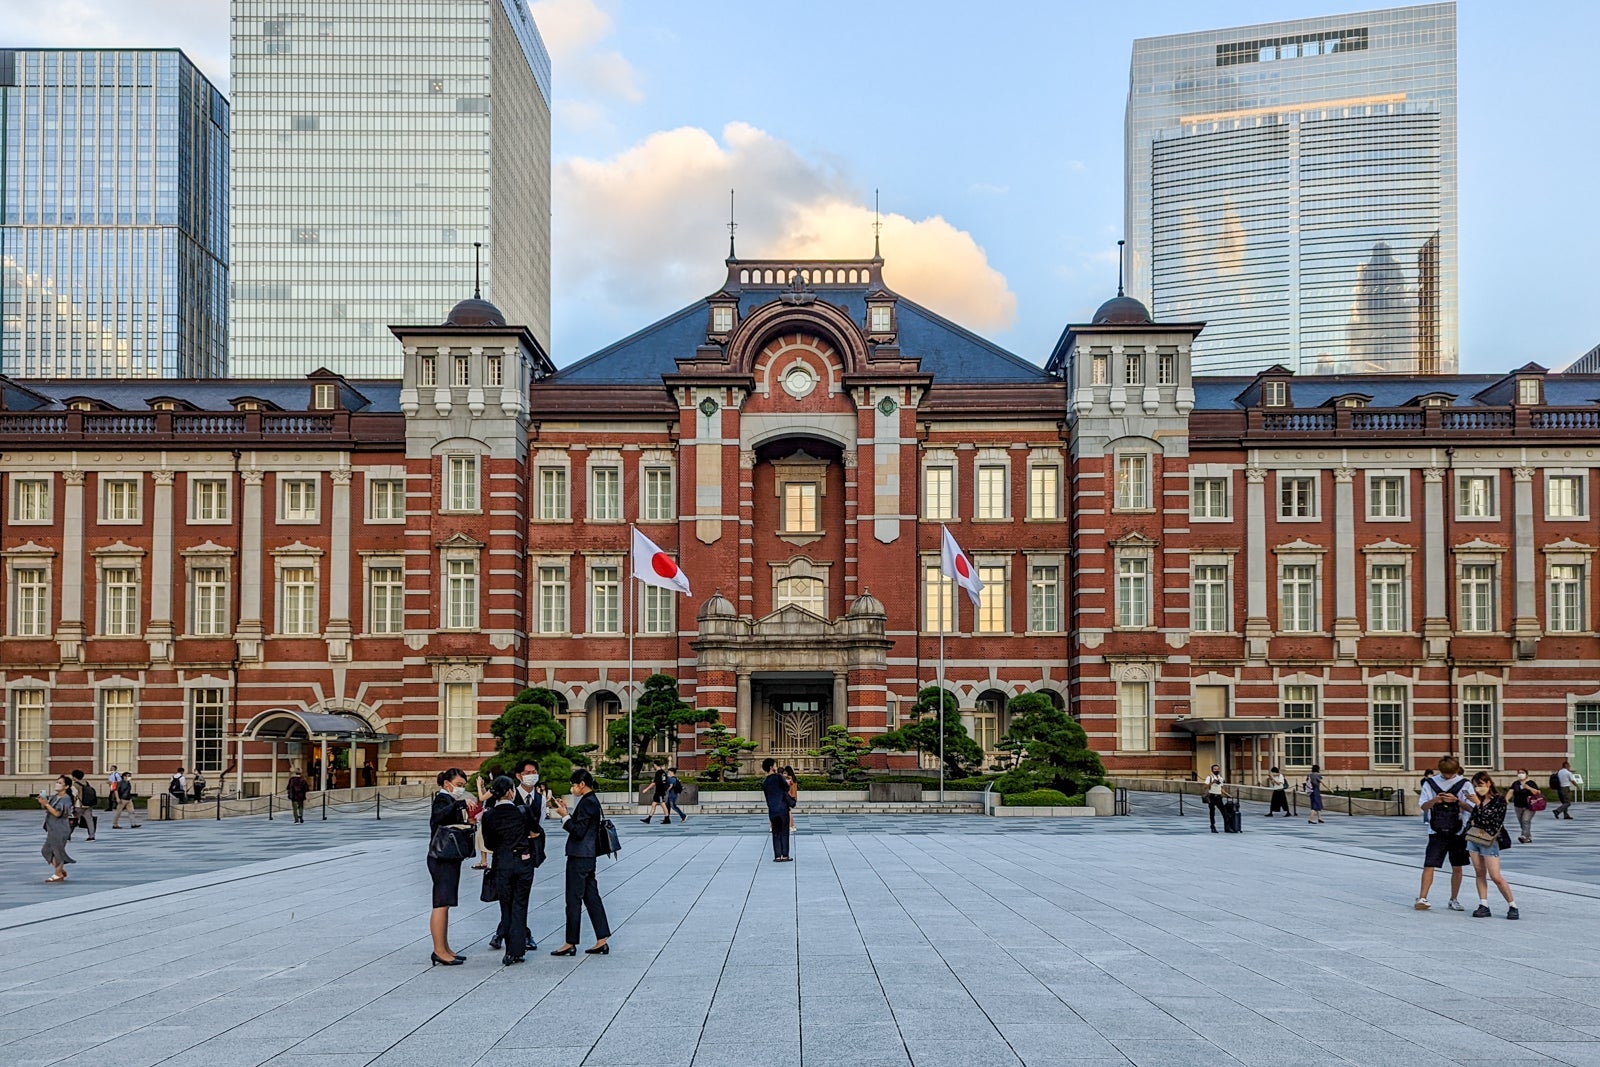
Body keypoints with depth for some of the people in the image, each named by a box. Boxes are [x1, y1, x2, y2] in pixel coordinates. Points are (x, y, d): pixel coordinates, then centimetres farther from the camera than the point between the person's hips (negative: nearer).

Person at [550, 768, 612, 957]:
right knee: (592, 898, 11)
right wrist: (568, 811, 13)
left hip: (579, 858, -10)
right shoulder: (592, 801, 14)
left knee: (574, 900, -2)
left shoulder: (587, 803, -17)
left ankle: (570, 944, 4)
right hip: (587, 856, 10)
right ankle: (602, 941, 12)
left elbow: (578, 831, -21)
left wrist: (565, 815, -12)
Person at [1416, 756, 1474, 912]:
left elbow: (1472, 809, -5)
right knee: (1429, 865, -7)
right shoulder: (1430, 783, 3)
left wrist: (1456, 800, -21)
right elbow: (1424, 807, 1)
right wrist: (1435, 800, -19)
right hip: (1437, 832, 0)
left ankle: (1453, 900, 19)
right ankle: (1422, 898, -1)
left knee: (1457, 868, 7)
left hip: (1458, 832, 1)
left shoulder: (1464, 784, 1)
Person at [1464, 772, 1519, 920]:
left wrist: (1478, 805, -18)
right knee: (1479, 874, 5)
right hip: (1473, 839, 6)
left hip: (1489, 841, -6)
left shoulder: (1499, 800, -9)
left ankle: (1513, 906, 3)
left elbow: (1488, 820, -17)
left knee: (1496, 877, -8)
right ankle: (1483, 906, 8)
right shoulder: (1479, 800, 9)